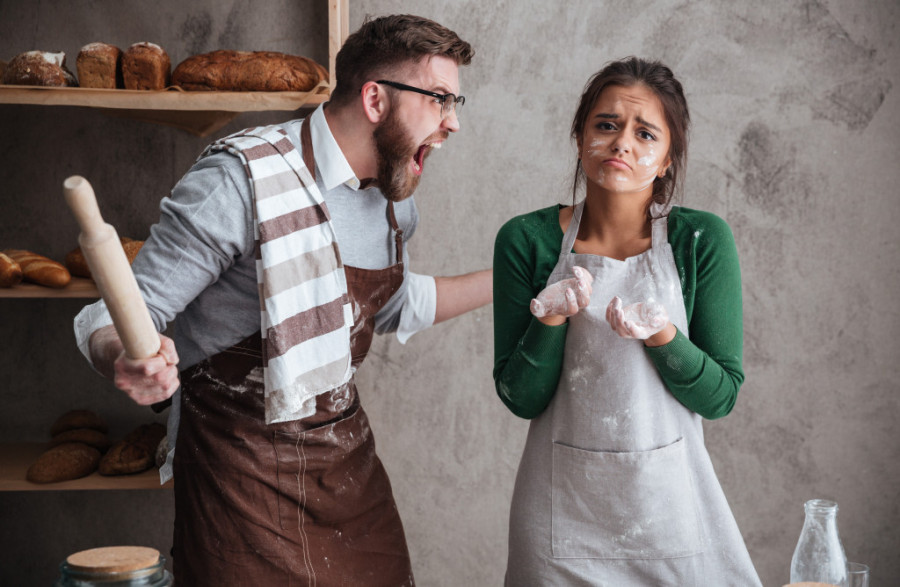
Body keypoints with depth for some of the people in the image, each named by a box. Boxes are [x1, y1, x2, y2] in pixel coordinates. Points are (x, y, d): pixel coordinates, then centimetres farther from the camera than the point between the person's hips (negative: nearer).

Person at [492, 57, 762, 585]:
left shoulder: (702, 240, -7)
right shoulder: (526, 240, -6)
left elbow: (721, 396, -5)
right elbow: (521, 398, -5)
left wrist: (661, 336, -22)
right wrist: (550, 319, -21)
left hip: (669, 503, 0)